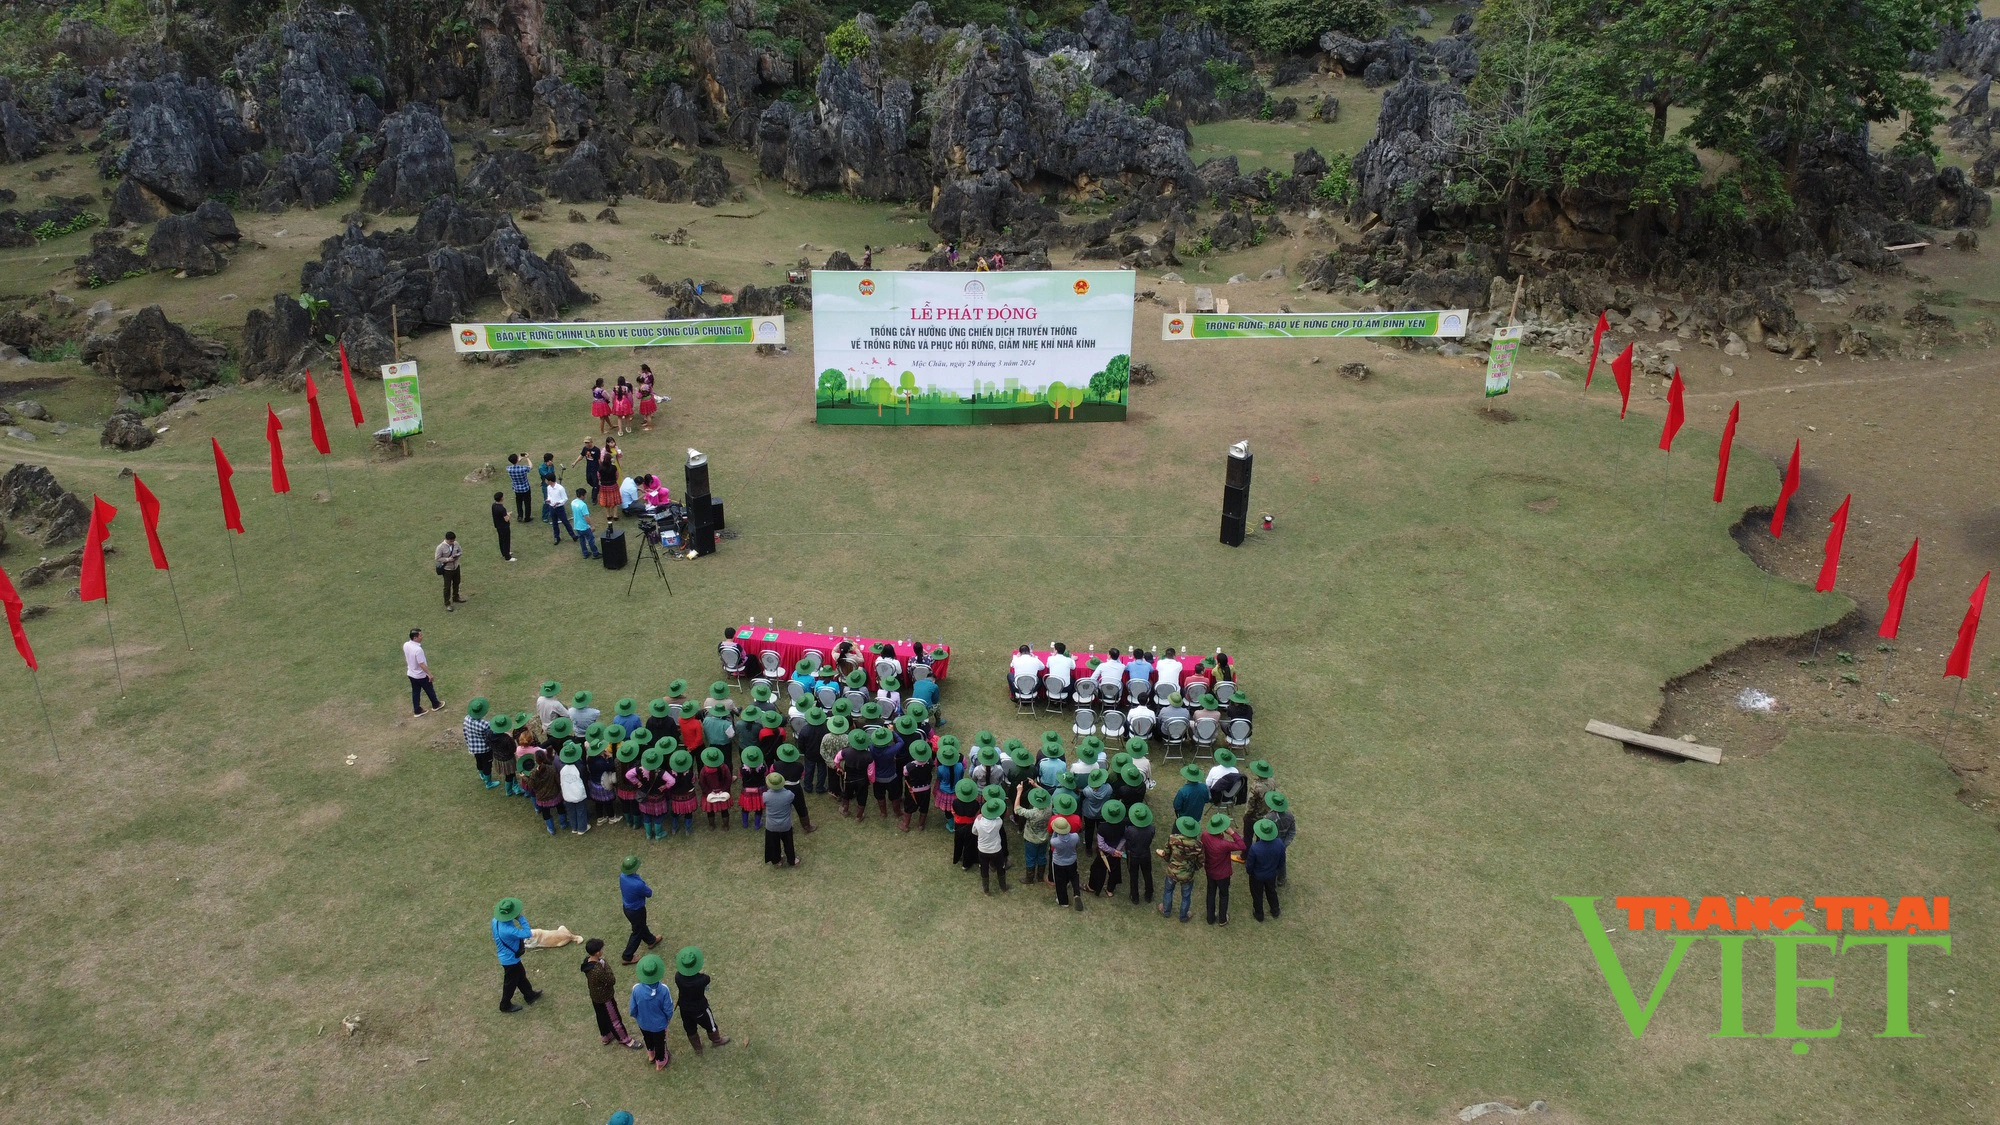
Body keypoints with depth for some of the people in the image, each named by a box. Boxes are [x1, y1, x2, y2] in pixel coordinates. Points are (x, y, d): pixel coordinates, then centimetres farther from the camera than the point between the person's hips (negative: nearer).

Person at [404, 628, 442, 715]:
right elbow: (421, 664, -28)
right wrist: (429, 674, -16)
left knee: (415, 692, 20)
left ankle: (417, 710, 32)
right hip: (421, 675, -7)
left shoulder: (406, 645, -11)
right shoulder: (418, 649, -36)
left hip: (411, 674, 7)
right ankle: (436, 705, 38)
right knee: (430, 690, 18)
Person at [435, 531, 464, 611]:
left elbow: (460, 552, 7)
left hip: (456, 567, 6)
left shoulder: (456, 544, -9)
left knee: (456, 584, 24)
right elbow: (437, 559, -18)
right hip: (447, 569, -6)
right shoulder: (441, 547, -24)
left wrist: (457, 555, -16)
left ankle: (455, 597, 47)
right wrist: (447, 559, -27)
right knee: (447, 587, 4)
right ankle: (447, 604, 17)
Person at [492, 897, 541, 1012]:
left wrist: (520, 940, 4)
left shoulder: (496, 920, -15)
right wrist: (521, 918, -31)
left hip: (506, 956, 8)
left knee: (521, 975, 28)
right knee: (511, 983, 17)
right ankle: (505, 1005, 40)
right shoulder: (508, 930, -43)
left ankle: (529, 995, 48)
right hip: (510, 959, -8)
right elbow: (527, 934, -37)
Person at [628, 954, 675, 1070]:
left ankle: (650, 1054, 62)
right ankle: (660, 1062, 52)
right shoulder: (663, 990, -35)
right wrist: (669, 1018, 3)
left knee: (647, 1038, 34)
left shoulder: (636, 989, -31)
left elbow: (633, 1009, -15)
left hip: (643, 1022, 2)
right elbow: (668, 1009, -21)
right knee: (660, 1042, 28)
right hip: (659, 1024, -2)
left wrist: (636, 1017, 8)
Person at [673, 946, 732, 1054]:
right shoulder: (702, 979, -39)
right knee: (710, 1025, 28)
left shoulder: (678, 977, -31)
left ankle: (697, 1048, 52)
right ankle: (716, 1040, 55)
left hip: (684, 1009, 3)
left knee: (690, 1029, 29)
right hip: (700, 1009, -3)